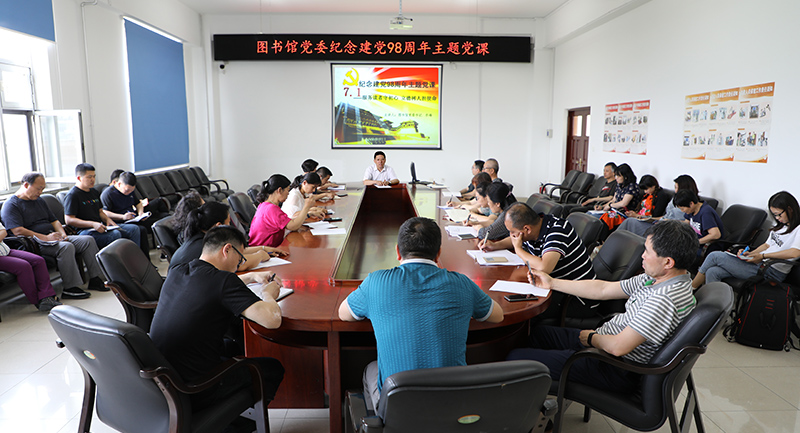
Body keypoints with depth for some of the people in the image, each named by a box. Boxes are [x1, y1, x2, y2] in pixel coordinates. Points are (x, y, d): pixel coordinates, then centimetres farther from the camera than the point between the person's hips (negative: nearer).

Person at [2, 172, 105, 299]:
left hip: (51, 238, 9)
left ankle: (95, 280, -7)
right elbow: (17, 231, -16)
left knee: (88, 240, -7)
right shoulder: (11, 204, -3)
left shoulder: (39, 201, 23)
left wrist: (62, 234, 3)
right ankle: (70, 288, -30)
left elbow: (54, 221, 25)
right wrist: (46, 238, -20)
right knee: (66, 247, -35)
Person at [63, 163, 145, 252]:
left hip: (100, 227, 8)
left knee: (134, 229, -6)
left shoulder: (94, 192, 21)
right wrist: (93, 224, -22)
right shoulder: (72, 195, -6)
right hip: (84, 231, -8)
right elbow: (69, 220, -13)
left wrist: (108, 219, 5)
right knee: (115, 234, -35)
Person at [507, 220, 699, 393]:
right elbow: (603, 289, 10)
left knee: (516, 358, -10)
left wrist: (591, 338, -9)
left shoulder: (666, 300, -30)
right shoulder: (656, 278, 2)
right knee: (535, 332, 23)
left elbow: (618, 347, -32)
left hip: (618, 368, -10)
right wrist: (552, 283, 12)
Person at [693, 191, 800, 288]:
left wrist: (762, 256, -24)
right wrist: (749, 253, 5)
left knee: (715, 256, -14)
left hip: (772, 272, -9)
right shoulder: (781, 226, 21)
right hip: (761, 263, 9)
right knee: (712, 272, -14)